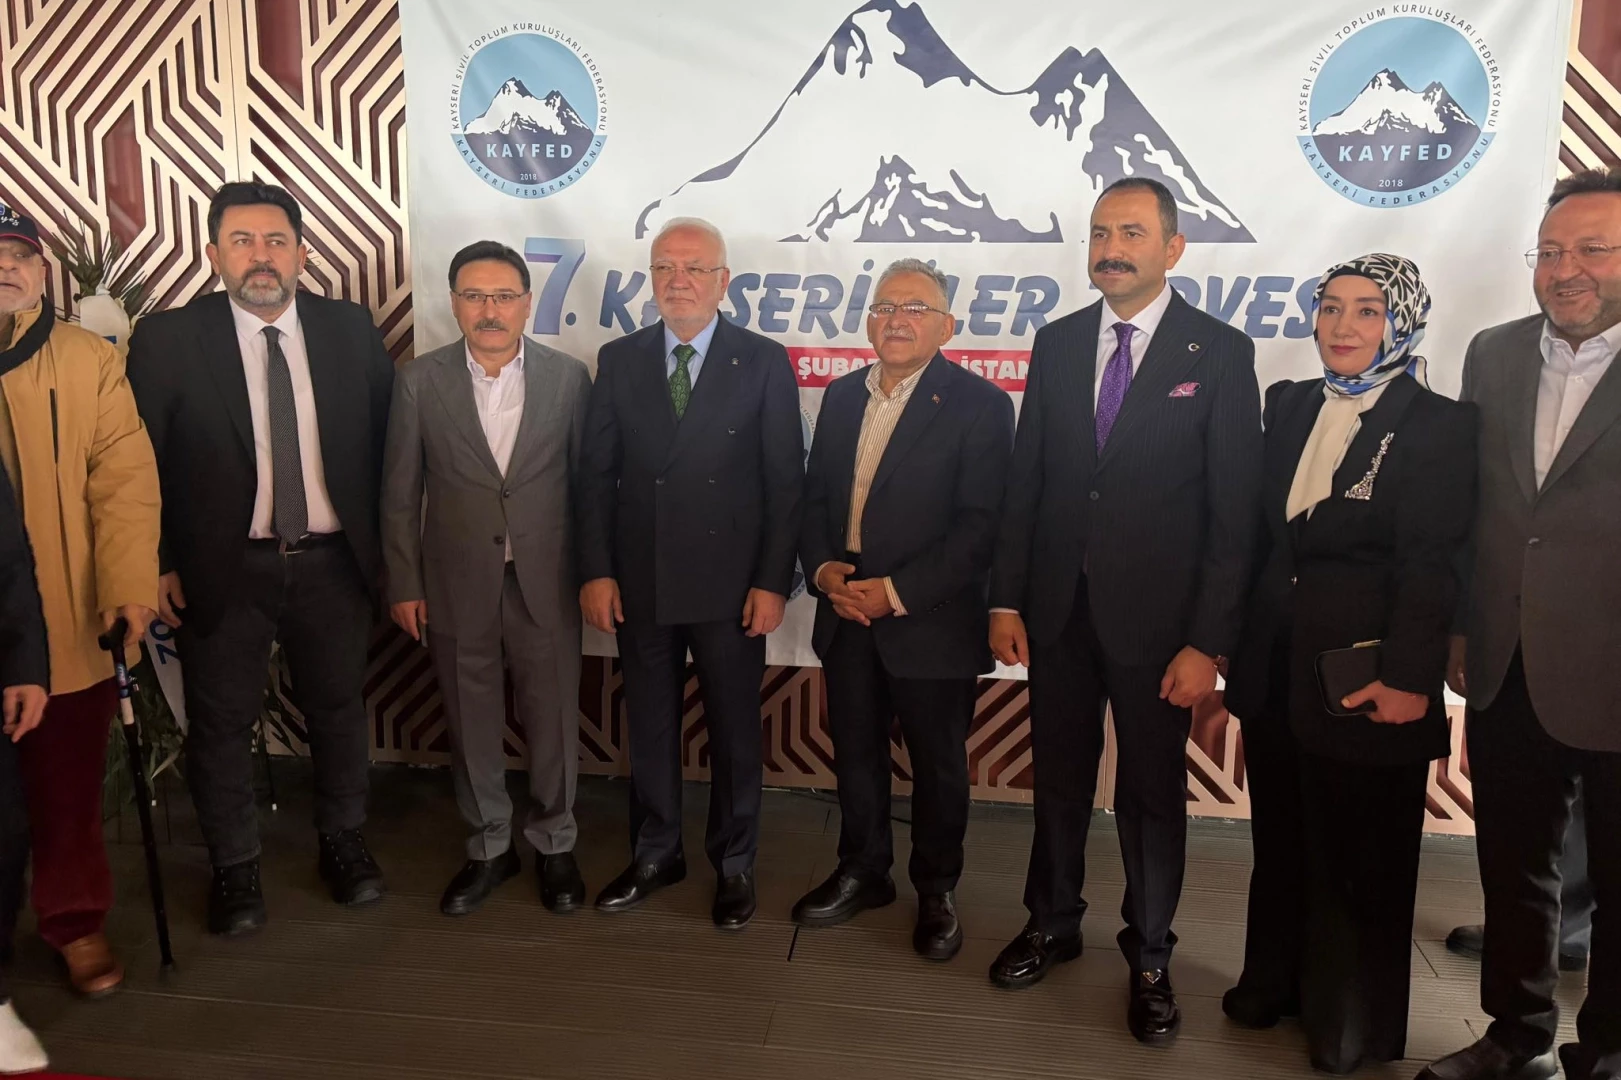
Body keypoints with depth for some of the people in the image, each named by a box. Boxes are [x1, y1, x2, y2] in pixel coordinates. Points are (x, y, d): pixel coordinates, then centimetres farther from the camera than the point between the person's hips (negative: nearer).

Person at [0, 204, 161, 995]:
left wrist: (130, 584, -17)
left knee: (69, 787, 10)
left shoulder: (91, 360, 1)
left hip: (66, 622, -1)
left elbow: (125, 479, -5)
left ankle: (75, 921, 28)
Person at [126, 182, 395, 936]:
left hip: (333, 562, 2)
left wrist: (383, 540, 3)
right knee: (221, 723, 10)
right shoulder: (167, 339, -6)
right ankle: (234, 868, 30)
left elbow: (385, 440, 6)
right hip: (222, 568, -1)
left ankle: (343, 843, 36)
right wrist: (157, 564, -6)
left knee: (338, 709, 15)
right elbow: (140, 462, -3)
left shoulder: (351, 329, 0)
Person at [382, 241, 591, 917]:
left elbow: (586, 483, 2)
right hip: (457, 585, 1)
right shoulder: (420, 381, -1)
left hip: (545, 583, 0)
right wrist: (404, 585, 1)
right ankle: (489, 847, 32)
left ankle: (554, 845, 30)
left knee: (553, 721, 9)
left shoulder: (568, 378, -2)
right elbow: (400, 495, 2)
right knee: (471, 725, 13)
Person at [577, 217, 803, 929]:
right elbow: (597, 474, 5)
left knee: (734, 731, 9)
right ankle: (655, 855, 33)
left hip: (731, 585, -2)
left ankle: (734, 865, 27)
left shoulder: (764, 361, -2)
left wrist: (773, 582, -9)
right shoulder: (619, 360, 5)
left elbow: (785, 481, -4)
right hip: (639, 583, 3)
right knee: (649, 726, 14)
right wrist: (596, 570, -2)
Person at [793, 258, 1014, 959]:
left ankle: (936, 892, 31)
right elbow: (815, 498, 13)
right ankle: (862, 873, 37)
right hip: (846, 615, 5)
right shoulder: (842, 396, 10)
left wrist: (896, 591, -20)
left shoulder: (978, 405, -9)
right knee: (854, 752, 17)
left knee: (939, 765, 10)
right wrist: (822, 568, -6)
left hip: (931, 621, -5)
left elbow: (980, 526, -15)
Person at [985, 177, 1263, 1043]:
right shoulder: (1056, 343, 5)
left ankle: (1149, 956, 29)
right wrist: (1006, 599, 1)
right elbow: (1024, 480, 6)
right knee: (1059, 778, 15)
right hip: (1058, 610, 3)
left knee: (1152, 793, 10)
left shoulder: (1220, 353, -6)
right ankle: (1052, 925, 35)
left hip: (1154, 616, -3)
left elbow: (1234, 510, -8)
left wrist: (1208, 642, -12)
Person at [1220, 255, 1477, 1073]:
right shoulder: (1289, 404, 7)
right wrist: (1233, 634, 6)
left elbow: (1430, 567, -13)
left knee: (1360, 853, 10)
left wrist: (1409, 678, -17)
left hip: (1366, 670, -5)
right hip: (1276, 663, 5)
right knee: (1281, 838, 18)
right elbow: (1263, 531, 9)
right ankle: (1276, 982, 38)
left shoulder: (1439, 425, -9)